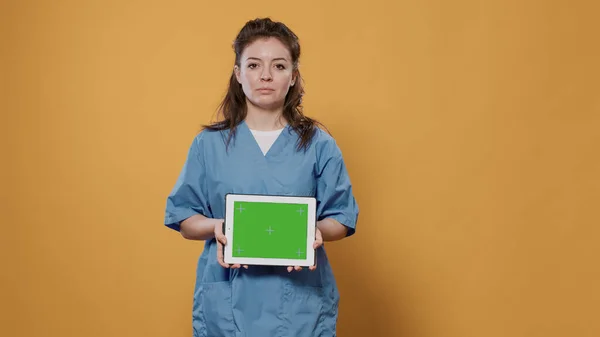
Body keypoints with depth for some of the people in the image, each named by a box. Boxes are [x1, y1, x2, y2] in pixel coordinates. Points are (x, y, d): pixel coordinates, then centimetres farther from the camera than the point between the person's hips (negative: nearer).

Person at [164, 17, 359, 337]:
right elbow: (183, 219, 5)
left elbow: (342, 220, 4)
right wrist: (217, 226, -15)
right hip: (227, 302, 0)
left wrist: (316, 230, -17)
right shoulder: (209, 144, 2)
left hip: (300, 302, 0)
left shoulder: (319, 145, 1)